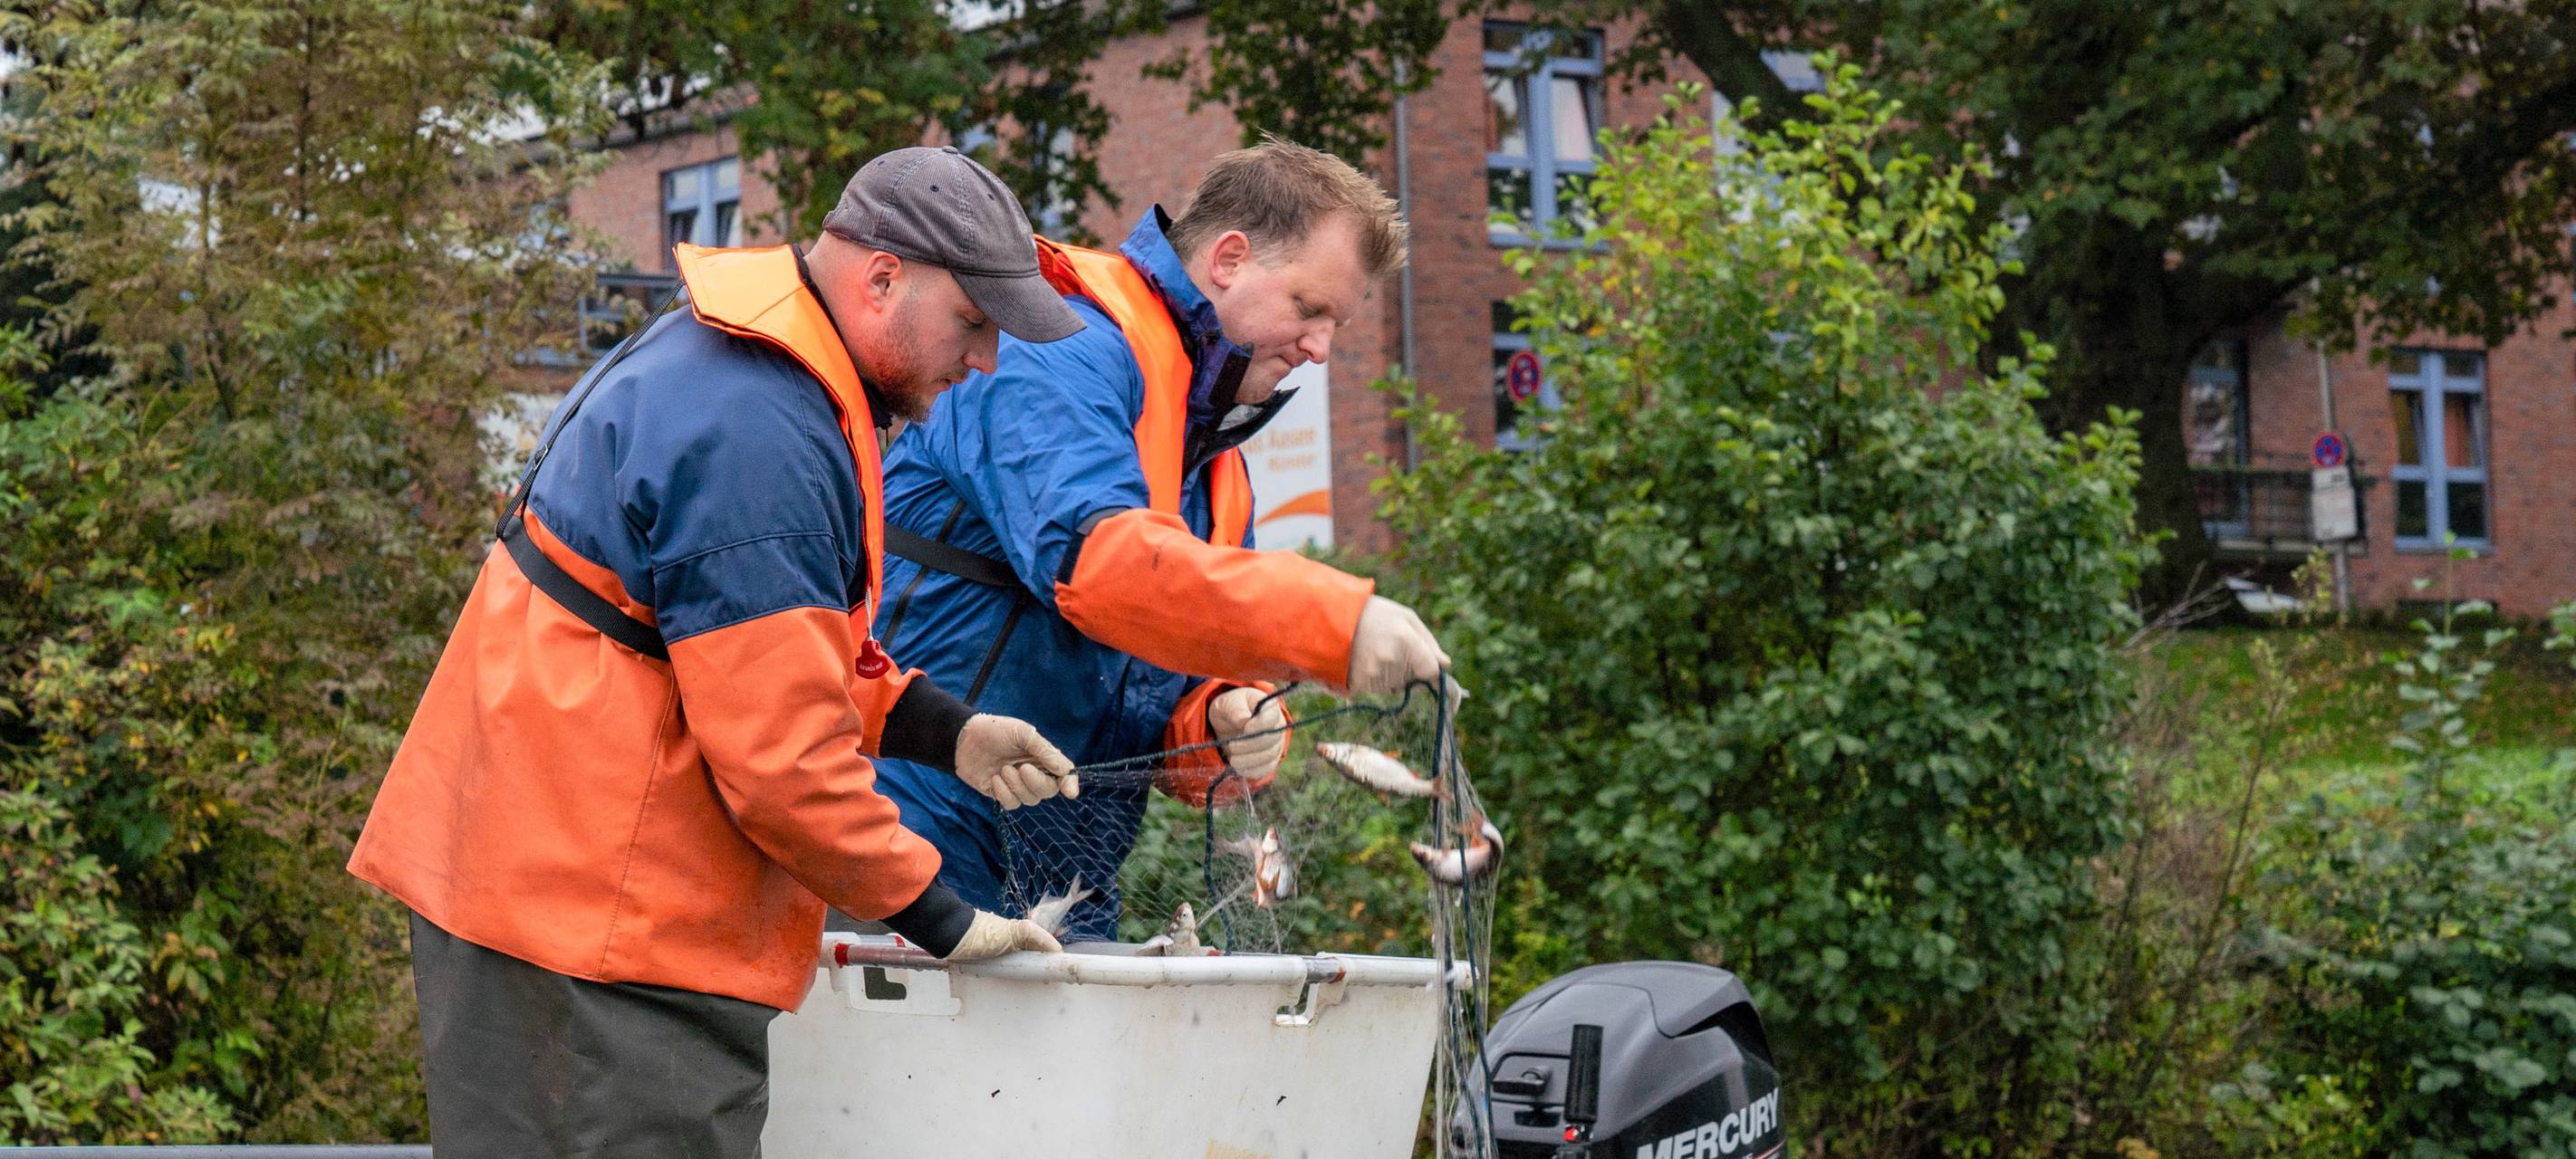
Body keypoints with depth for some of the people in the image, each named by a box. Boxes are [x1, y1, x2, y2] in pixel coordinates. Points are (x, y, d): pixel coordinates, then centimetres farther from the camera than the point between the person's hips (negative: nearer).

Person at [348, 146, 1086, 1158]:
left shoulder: (719, 354, 13)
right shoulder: (758, 441, -22)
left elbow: (773, 643, 25)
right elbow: (780, 754, -22)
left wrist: (941, 729, 11)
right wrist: (937, 919, -11)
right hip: (604, 916, -11)